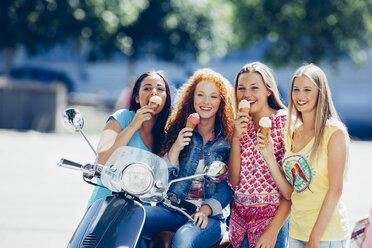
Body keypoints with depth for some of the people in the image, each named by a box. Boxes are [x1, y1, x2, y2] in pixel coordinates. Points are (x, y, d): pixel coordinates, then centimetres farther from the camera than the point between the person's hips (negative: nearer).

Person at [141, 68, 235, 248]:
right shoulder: (179, 130, 11)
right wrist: (175, 149, -11)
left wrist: (206, 209, -17)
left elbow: (228, 187, 0)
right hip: (173, 209, 3)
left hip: (211, 216, -3)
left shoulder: (229, 138, 4)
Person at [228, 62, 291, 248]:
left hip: (273, 218, -5)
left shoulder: (285, 123, -8)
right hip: (240, 218, 5)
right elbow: (234, 182, 0)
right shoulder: (242, 125, 9)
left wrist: (272, 231, -19)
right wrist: (236, 138, -10)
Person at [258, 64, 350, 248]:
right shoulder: (291, 133, 9)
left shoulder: (334, 132, -9)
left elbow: (335, 190, -13)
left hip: (327, 233, -6)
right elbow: (289, 190, 6)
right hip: (296, 231, 6)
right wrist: (269, 156, -6)